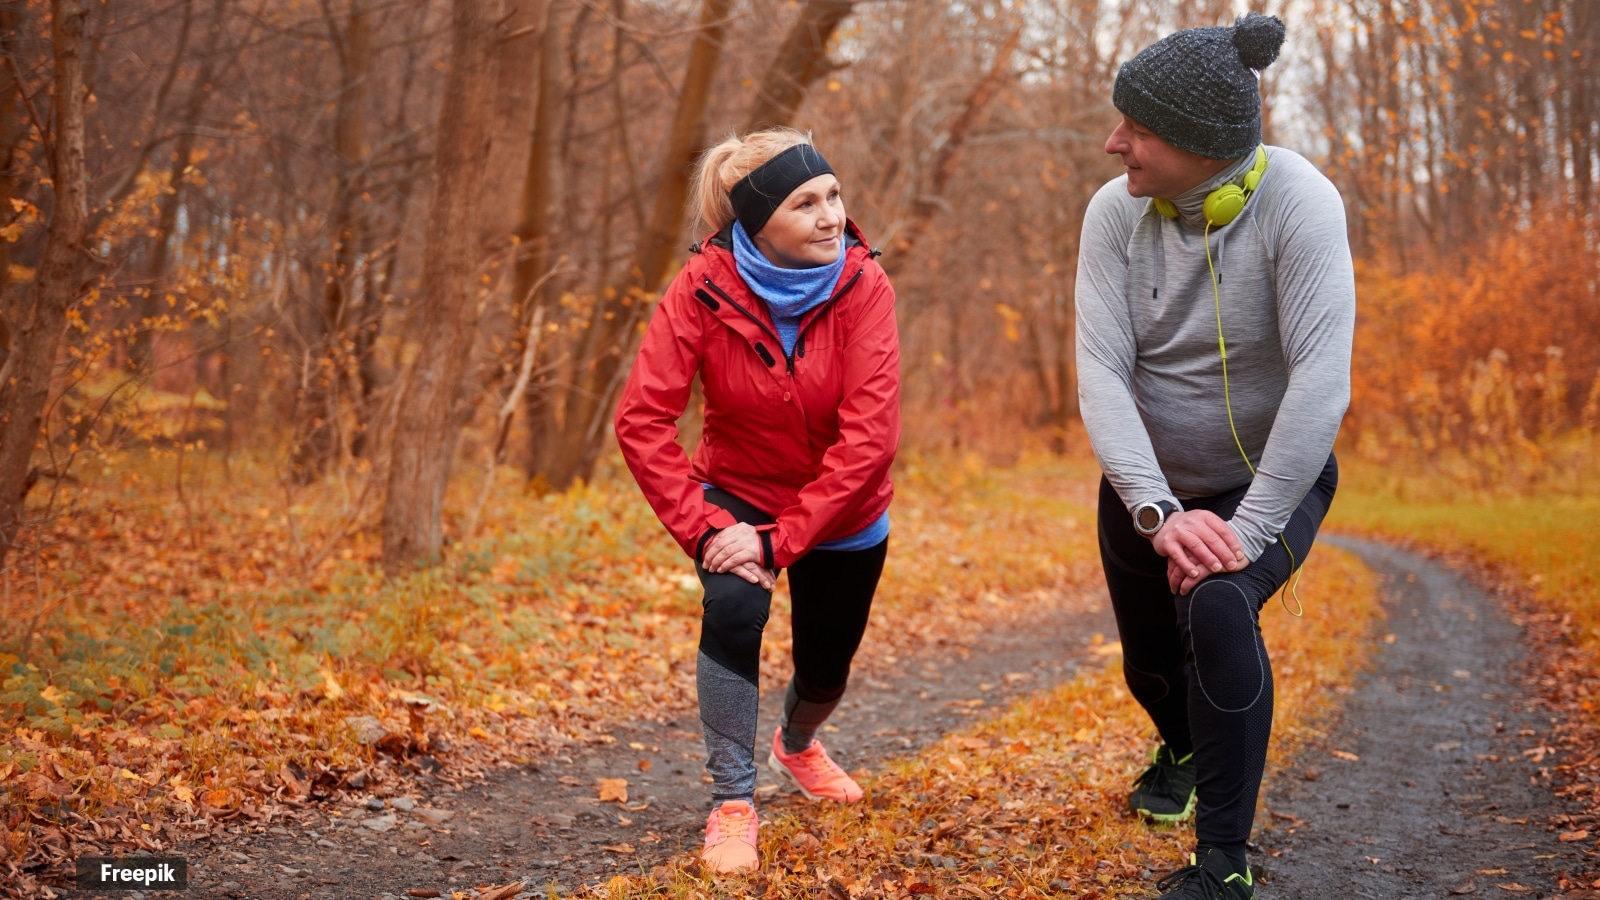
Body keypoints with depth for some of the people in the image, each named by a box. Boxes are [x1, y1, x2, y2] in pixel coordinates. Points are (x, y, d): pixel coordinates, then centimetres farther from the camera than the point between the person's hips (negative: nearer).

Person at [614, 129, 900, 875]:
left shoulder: (862, 284, -25)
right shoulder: (705, 287, -24)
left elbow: (870, 434, -28)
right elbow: (642, 419, -25)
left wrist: (782, 538, -31)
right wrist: (705, 529, -31)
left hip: (840, 509, 1)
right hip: (740, 493, -1)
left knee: (826, 667, 14)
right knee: (734, 609, -28)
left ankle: (797, 744, 52)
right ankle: (732, 801, -8)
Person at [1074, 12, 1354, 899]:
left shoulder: (1297, 203, -26)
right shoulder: (1114, 212, -16)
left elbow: (1321, 380, -31)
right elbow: (1101, 373, -21)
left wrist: (1249, 529, -32)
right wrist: (1158, 514, -32)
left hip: (1272, 476, -4)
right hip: (1147, 484, 4)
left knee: (1216, 610, -31)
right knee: (1152, 660, 17)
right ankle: (1185, 748, 56)